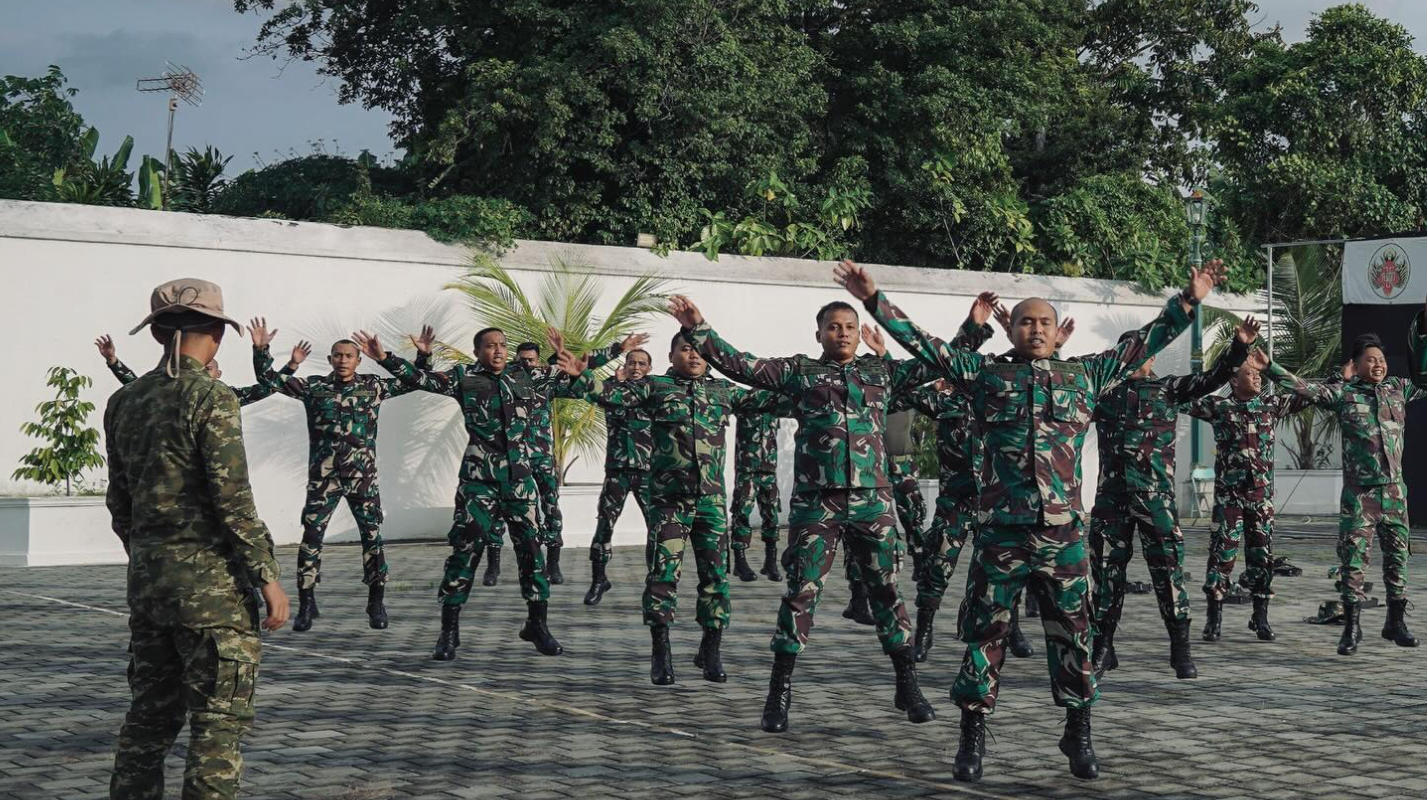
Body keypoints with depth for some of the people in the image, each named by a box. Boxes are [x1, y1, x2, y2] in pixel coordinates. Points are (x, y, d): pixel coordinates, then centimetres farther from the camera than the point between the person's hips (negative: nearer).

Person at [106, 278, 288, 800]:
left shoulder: (124, 401, 8)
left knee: (151, 714, 16)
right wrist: (268, 577, -12)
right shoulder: (211, 399, -13)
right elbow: (233, 502, -17)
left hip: (146, 578, 7)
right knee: (220, 721, -1)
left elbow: (120, 502, 14)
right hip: (211, 581, -7)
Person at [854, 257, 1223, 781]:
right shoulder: (984, 373, 8)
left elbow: (1142, 344, 18)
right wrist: (875, 300, -1)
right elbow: (923, 343, 5)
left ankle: (1079, 736, 18)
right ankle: (972, 736, 13)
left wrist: (1188, 301, 17)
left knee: (1072, 635, 6)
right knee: (984, 633, 2)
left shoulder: (1085, 375, 13)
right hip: (1002, 530, -1)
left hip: (1064, 531, 2)